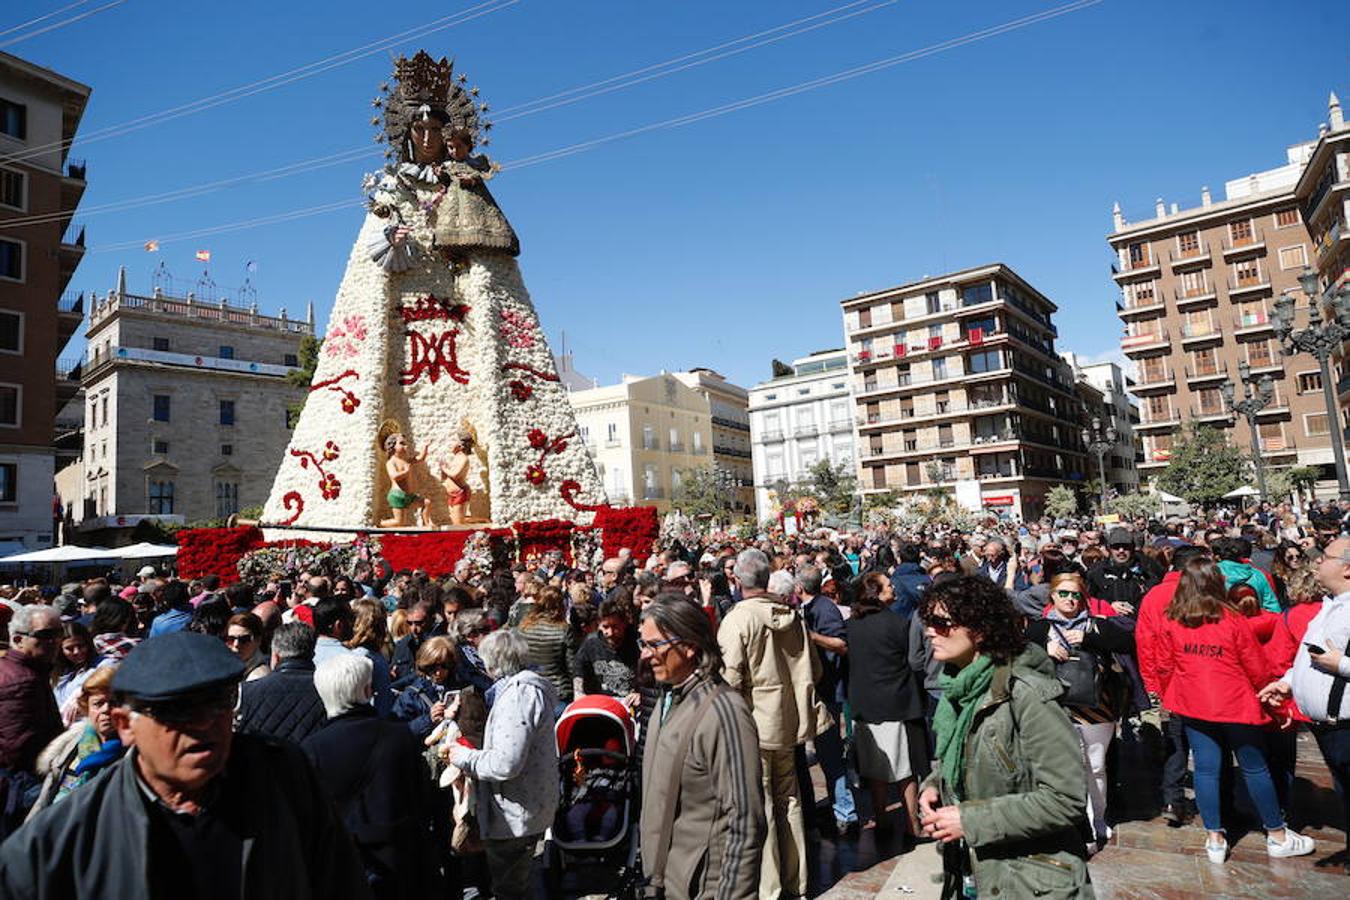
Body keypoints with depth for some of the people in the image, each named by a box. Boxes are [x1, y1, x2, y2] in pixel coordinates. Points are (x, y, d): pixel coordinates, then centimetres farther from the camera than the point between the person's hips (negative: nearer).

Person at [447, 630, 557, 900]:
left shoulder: (518, 694, -24)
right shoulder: (529, 687, 9)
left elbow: (505, 764, -30)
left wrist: (463, 757, -15)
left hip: (514, 817, -10)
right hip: (533, 810, 10)